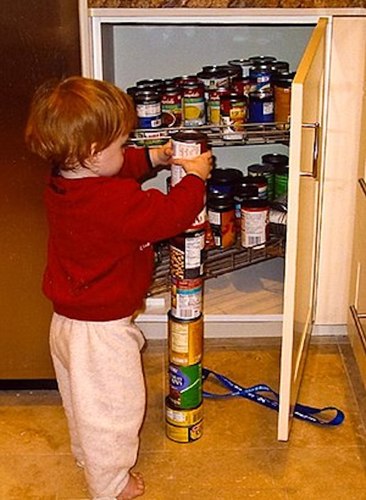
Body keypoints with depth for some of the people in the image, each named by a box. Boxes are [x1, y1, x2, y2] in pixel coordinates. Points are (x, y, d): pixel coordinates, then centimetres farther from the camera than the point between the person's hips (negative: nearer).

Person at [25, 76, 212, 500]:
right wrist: (195, 177, -9)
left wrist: (152, 157, 11)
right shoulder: (115, 202, -34)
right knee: (112, 406, 12)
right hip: (101, 331, -9)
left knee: (82, 398, 30)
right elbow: (171, 214, -25)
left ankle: (86, 454, 55)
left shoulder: (63, 179, -5)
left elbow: (116, 169, 15)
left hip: (67, 320, 9)